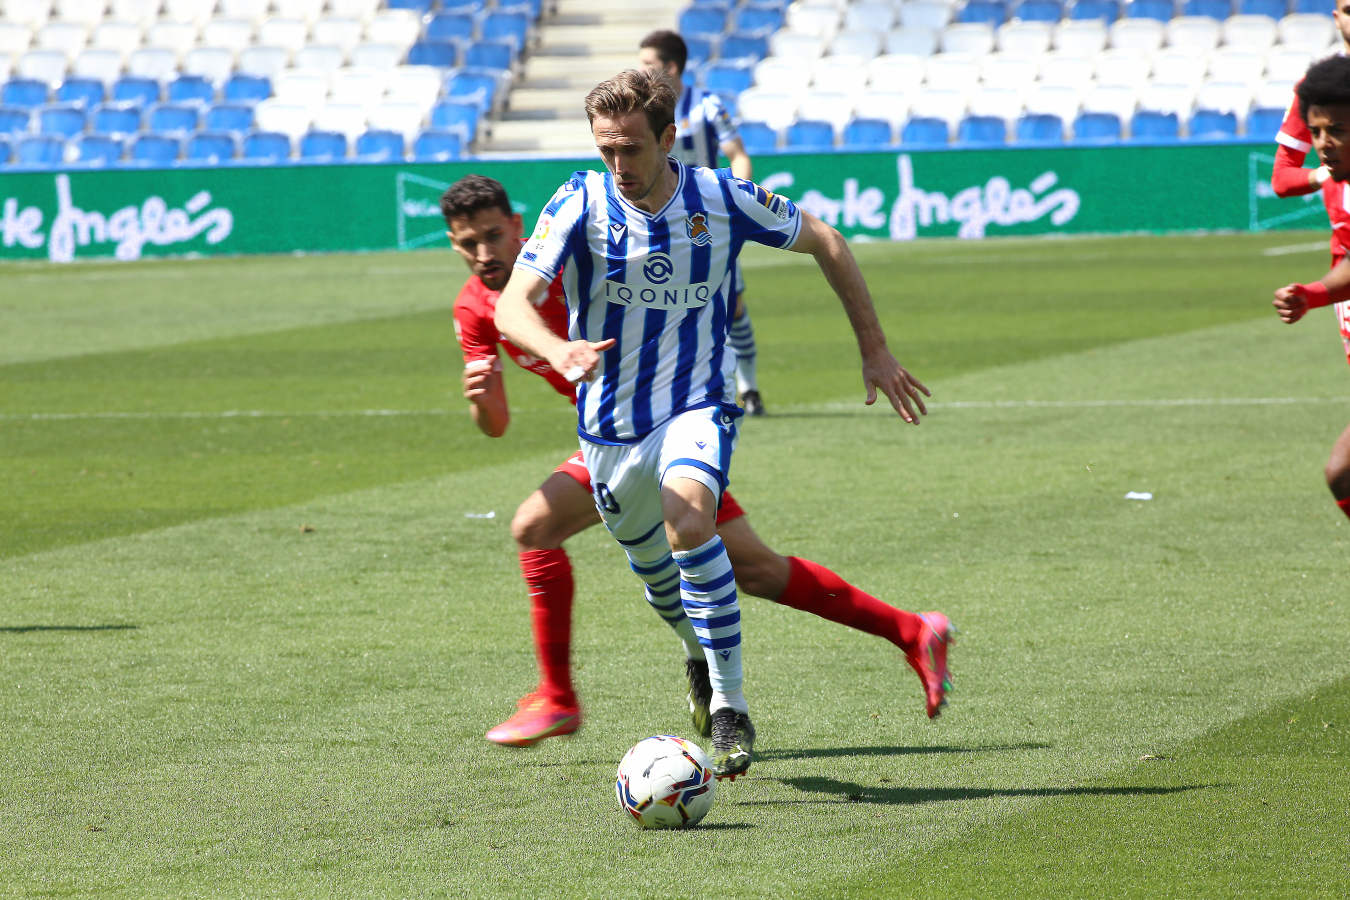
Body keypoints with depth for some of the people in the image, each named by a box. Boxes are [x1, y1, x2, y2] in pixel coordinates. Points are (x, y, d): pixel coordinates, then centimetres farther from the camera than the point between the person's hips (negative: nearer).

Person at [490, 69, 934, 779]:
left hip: (697, 406, -2)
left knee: (689, 521, -31)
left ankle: (731, 708, -21)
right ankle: (700, 647, 54)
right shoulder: (581, 204, -14)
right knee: (650, 561, 18)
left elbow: (823, 242, 5)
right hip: (612, 422, 2)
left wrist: (874, 349, 6)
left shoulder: (722, 199, -12)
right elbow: (513, 306, -23)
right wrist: (559, 353, -45)